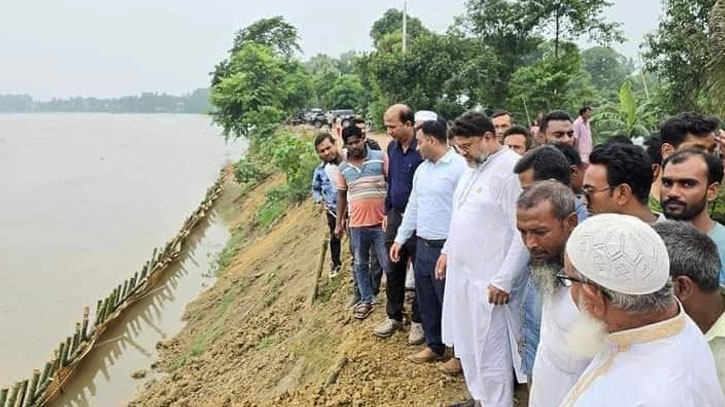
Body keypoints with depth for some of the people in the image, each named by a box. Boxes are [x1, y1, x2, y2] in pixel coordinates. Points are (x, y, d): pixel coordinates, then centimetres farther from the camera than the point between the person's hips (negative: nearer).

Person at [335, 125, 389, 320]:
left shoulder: (380, 157, -6)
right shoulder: (343, 167, 6)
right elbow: (342, 195, 14)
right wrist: (339, 222, 13)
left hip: (381, 221, -4)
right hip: (357, 224, 4)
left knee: (388, 264, 4)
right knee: (360, 264, 14)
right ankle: (366, 300, 28)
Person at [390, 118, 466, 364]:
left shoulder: (459, 167, -16)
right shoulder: (422, 169, 11)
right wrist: (400, 238, 16)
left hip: (446, 247, -8)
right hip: (422, 245, 8)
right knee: (426, 300, 17)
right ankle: (434, 346, 35)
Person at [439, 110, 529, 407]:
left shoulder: (511, 168, -17)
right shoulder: (472, 167, 11)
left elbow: (524, 232, -20)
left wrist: (504, 280, -20)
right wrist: (448, 251, 21)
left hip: (489, 280, -9)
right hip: (463, 272, 9)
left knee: (491, 355, 2)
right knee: (468, 346, 21)